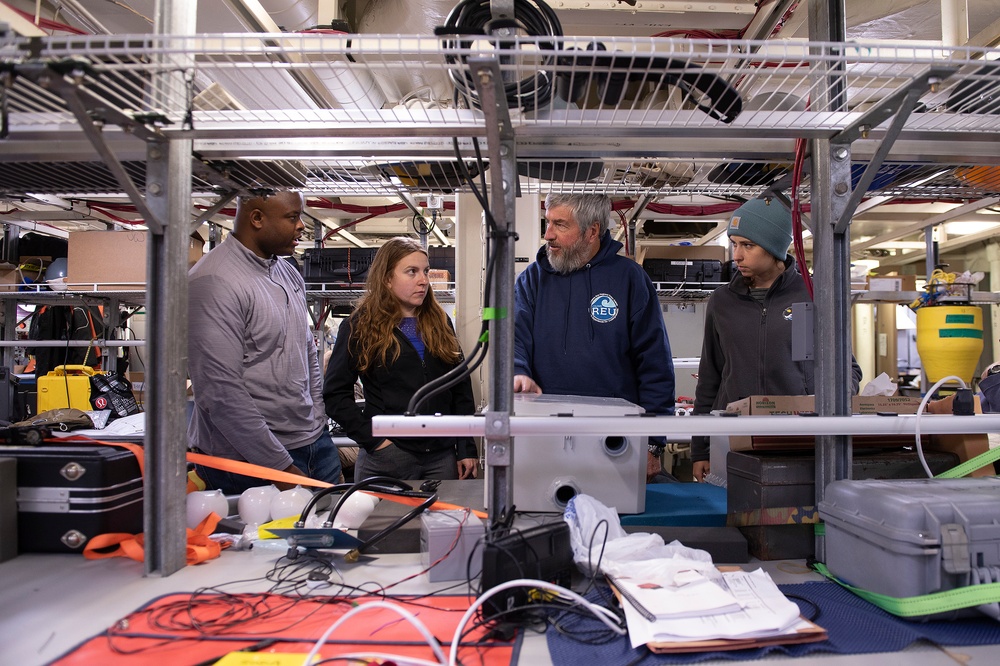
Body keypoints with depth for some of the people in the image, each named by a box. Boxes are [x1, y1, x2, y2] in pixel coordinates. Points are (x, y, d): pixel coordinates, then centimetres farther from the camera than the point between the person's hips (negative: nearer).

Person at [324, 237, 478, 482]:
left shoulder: (440, 323, 10)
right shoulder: (360, 326, -2)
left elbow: (461, 390, 10)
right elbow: (335, 393, -5)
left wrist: (467, 448, 5)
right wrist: (373, 440, -13)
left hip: (443, 458, 4)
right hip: (387, 461, -3)